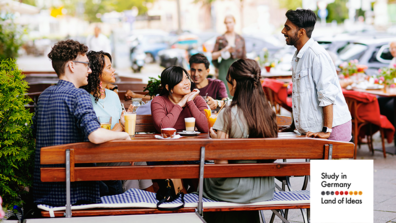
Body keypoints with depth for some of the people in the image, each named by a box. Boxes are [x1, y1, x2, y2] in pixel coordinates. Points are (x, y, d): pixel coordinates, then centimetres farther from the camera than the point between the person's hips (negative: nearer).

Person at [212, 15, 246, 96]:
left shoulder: (241, 39, 10)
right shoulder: (220, 39, 4)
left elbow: (244, 57, 12)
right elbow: (213, 56, 2)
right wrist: (224, 50, -12)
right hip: (225, 68, -2)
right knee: (225, 93, -12)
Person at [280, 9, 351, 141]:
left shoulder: (316, 55, -15)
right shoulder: (298, 56, 14)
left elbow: (327, 94, -20)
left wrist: (326, 131, -22)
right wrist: (293, 126, 21)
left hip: (333, 127, -8)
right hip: (314, 130, 8)